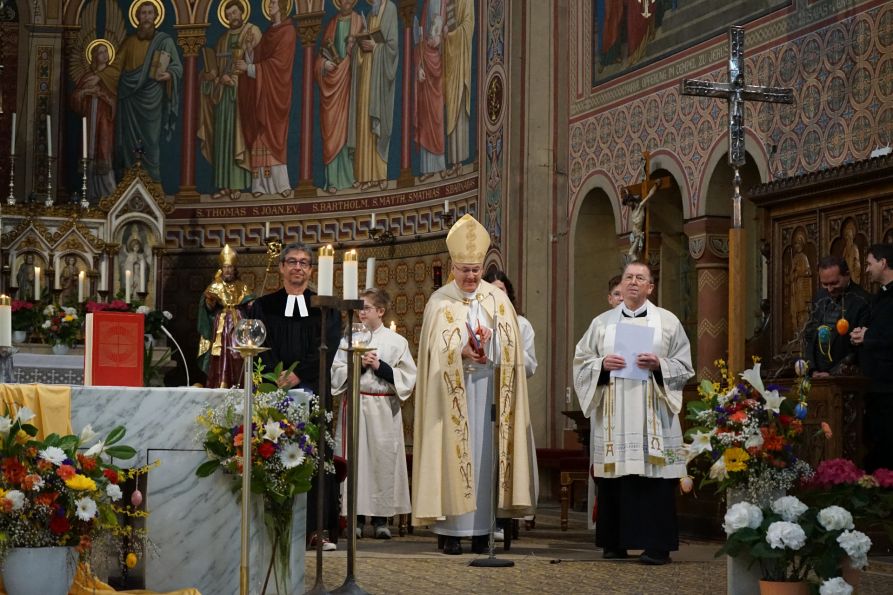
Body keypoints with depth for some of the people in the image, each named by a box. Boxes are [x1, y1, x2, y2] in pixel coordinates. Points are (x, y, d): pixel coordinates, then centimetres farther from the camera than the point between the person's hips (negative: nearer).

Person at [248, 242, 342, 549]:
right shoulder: (263, 307, 13)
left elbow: (326, 347, -1)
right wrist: (280, 377, -13)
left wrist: (299, 374, -13)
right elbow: (262, 349, 3)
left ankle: (321, 529, -5)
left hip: (313, 390, -1)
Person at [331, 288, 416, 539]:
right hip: (354, 404, 1)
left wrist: (380, 367, -8)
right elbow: (336, 373, 4)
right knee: (354, 459, -1)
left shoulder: (396, 342, 5)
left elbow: (408, 377, 1)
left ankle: (381, 518, 7)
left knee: (383, 459, -1)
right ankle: (356, 517, 6)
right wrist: (358, 365, -11)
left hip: (384, 408, -1)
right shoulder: (349, 338, 8)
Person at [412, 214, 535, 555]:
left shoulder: (497, 300, 8)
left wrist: (485, 347, -18)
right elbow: (436, 349, -7)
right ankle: (450, 530, -2)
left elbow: (510, 348, 1)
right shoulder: (440, 302, 2)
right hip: (451, 391, -2)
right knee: (453, 454, -4)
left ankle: (481, 530, 3)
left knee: (483, 455, 1)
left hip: (486, 389, 2)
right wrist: (462, 352, -25)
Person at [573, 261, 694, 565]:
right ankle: (614, 543, 9)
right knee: (613, 477, 0)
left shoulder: (667, 321, 7)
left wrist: (658, 365, -13)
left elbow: (684, 367, 6)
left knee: (654, 478, -7)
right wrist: (602, 365, -8)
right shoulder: (602, 322, 12)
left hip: (652, 415, -2)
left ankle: (657, 545, -3)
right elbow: (581, 362, 11)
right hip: (612, 416, 2)